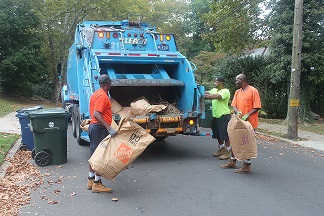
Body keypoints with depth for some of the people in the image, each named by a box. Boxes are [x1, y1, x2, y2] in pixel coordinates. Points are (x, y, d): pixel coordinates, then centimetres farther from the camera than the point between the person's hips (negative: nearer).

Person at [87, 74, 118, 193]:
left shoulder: (96, 94, 15)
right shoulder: (102, 96, -16)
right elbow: (96, 114, -25)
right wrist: (109, 128, -31)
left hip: (93, 126, 10)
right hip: (100, 128, -10)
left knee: (94, 154, 16)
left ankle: (91, 180, 26)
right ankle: (97, 183, 1)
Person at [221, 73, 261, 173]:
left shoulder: (253, 91, -11)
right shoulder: (237, 92, 11)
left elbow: (257, 107, -14)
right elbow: (234, 105, 8)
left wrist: (247, 115, -23)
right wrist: (237, 111, -13)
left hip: (249, 122, -7)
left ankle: (247, 166, 9)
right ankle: (233, 161, 29)